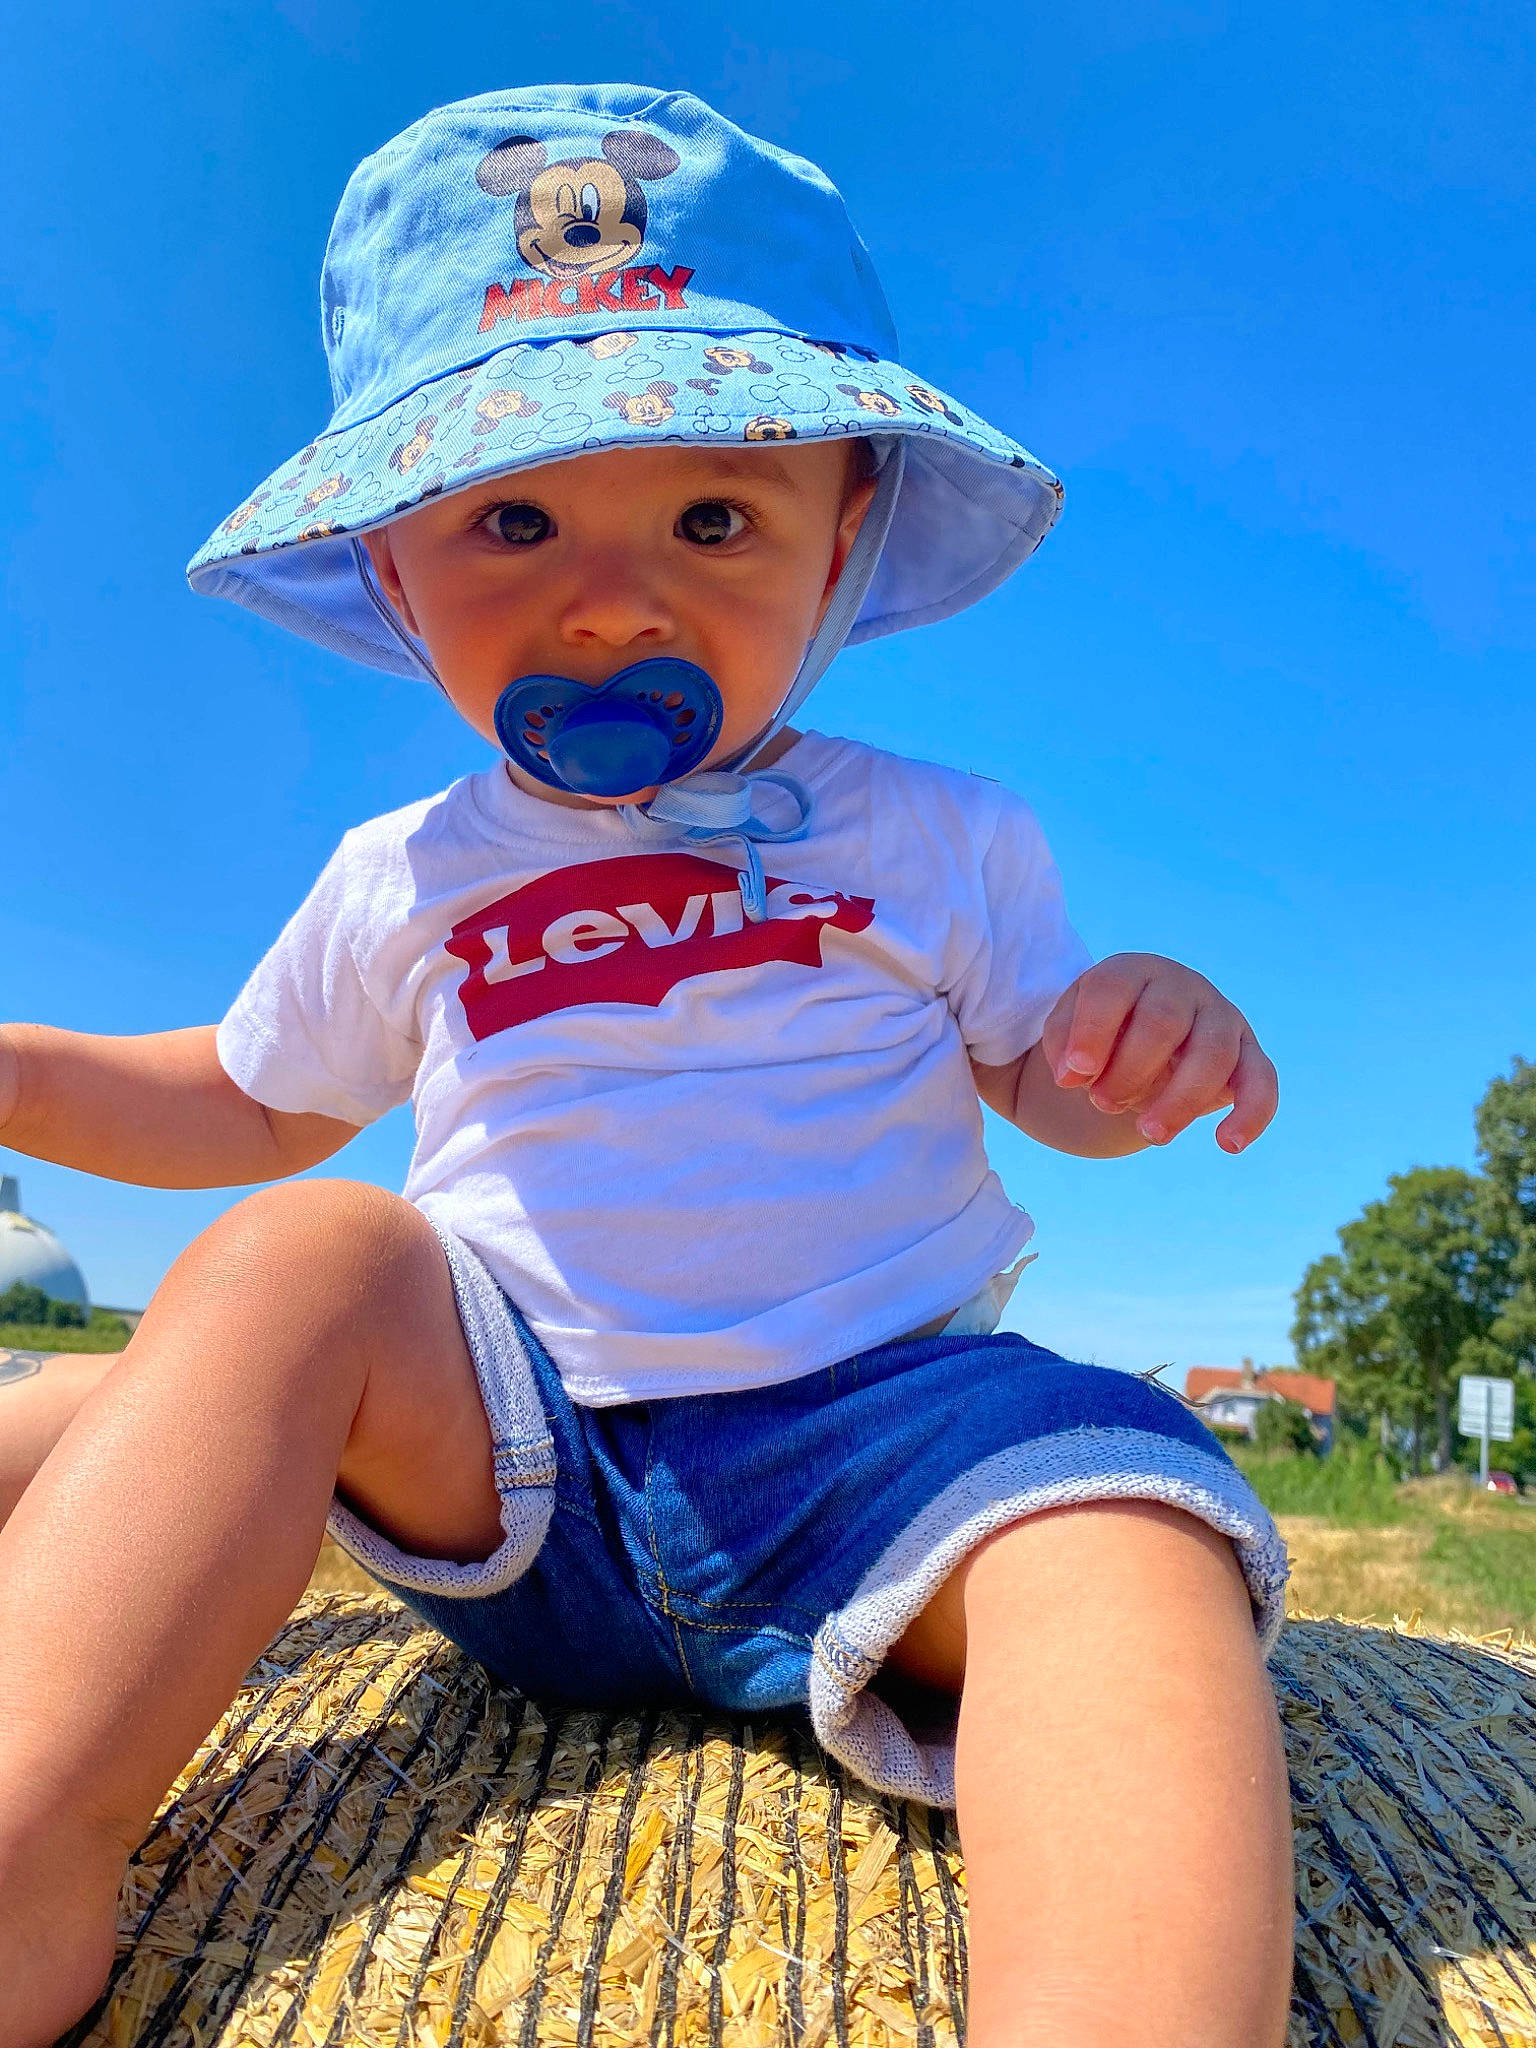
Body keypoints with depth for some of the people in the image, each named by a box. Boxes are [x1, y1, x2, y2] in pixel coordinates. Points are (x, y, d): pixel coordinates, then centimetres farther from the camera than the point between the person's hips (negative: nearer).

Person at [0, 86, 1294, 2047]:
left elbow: (1045, 1078, 11)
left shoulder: (940, 840, 4)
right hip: (508, 1461, 2)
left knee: (1130, 1533, -32)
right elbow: (251, 1104, 22)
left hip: (872, 1420, -1)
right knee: (299, 1256, -24)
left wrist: (1152, 1052, -14)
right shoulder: (404, 878, 8)